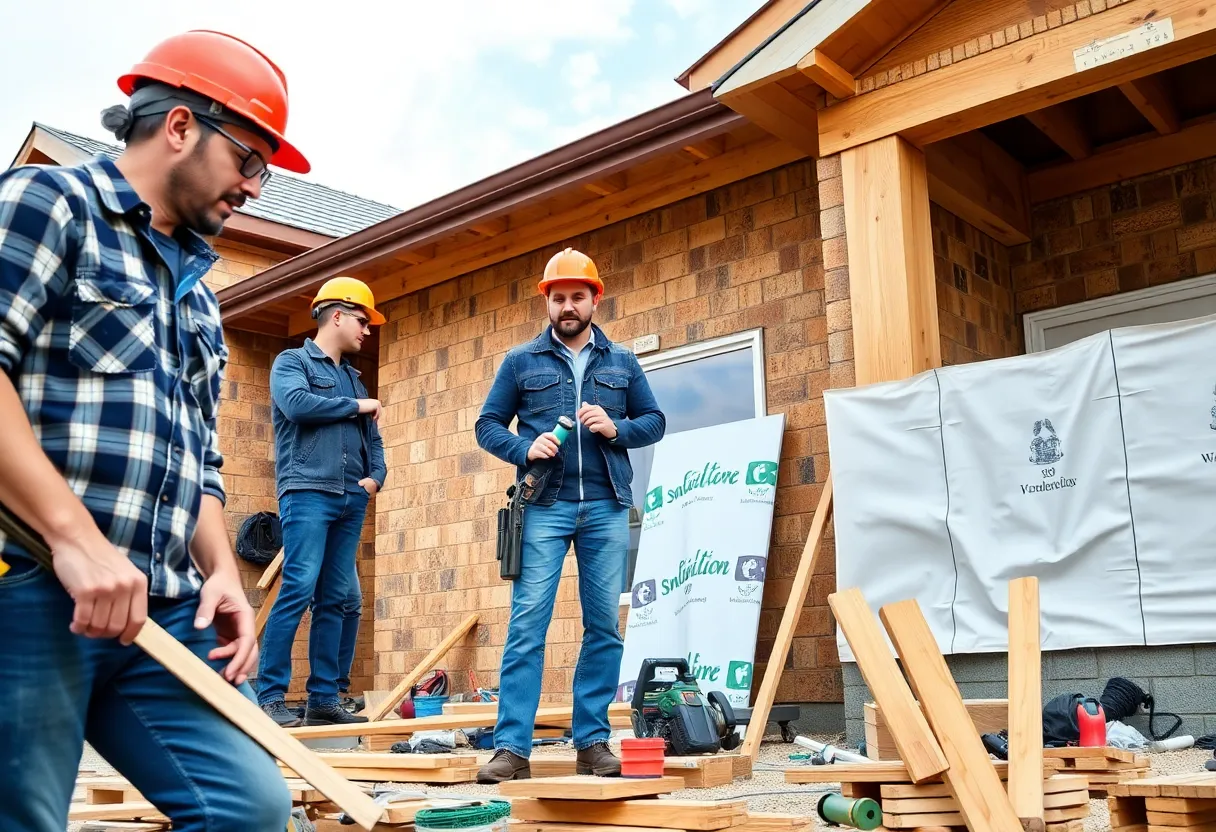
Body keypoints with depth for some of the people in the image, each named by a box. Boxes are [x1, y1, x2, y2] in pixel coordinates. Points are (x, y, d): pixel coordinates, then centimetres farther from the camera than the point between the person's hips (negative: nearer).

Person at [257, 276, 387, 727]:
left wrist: (375, 476, 4)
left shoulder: (352, 377, 23)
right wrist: (356, 405, -4)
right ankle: (270, 695, -10)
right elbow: (296, 403, -16)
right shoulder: (292, 361, 5)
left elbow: (372, 436, 23)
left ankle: (323, 697, 7)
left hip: (352, 500, 7)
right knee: (299, 589, -15)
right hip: (307, 491, -7)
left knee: (335, 599, 4)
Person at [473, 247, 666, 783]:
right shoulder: (521, 361, 11)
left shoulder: (622, 363, 15)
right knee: (527, 623, -8)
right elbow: (488, 425, 9)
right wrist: (525, 448, -10)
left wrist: (616, 427, -8)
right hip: (544, 506, -2)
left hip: (607, 507, 2)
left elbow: (655, 421, 13)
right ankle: (512, 747, -6)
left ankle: (593, 742, 11)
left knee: (604, 625, 2)